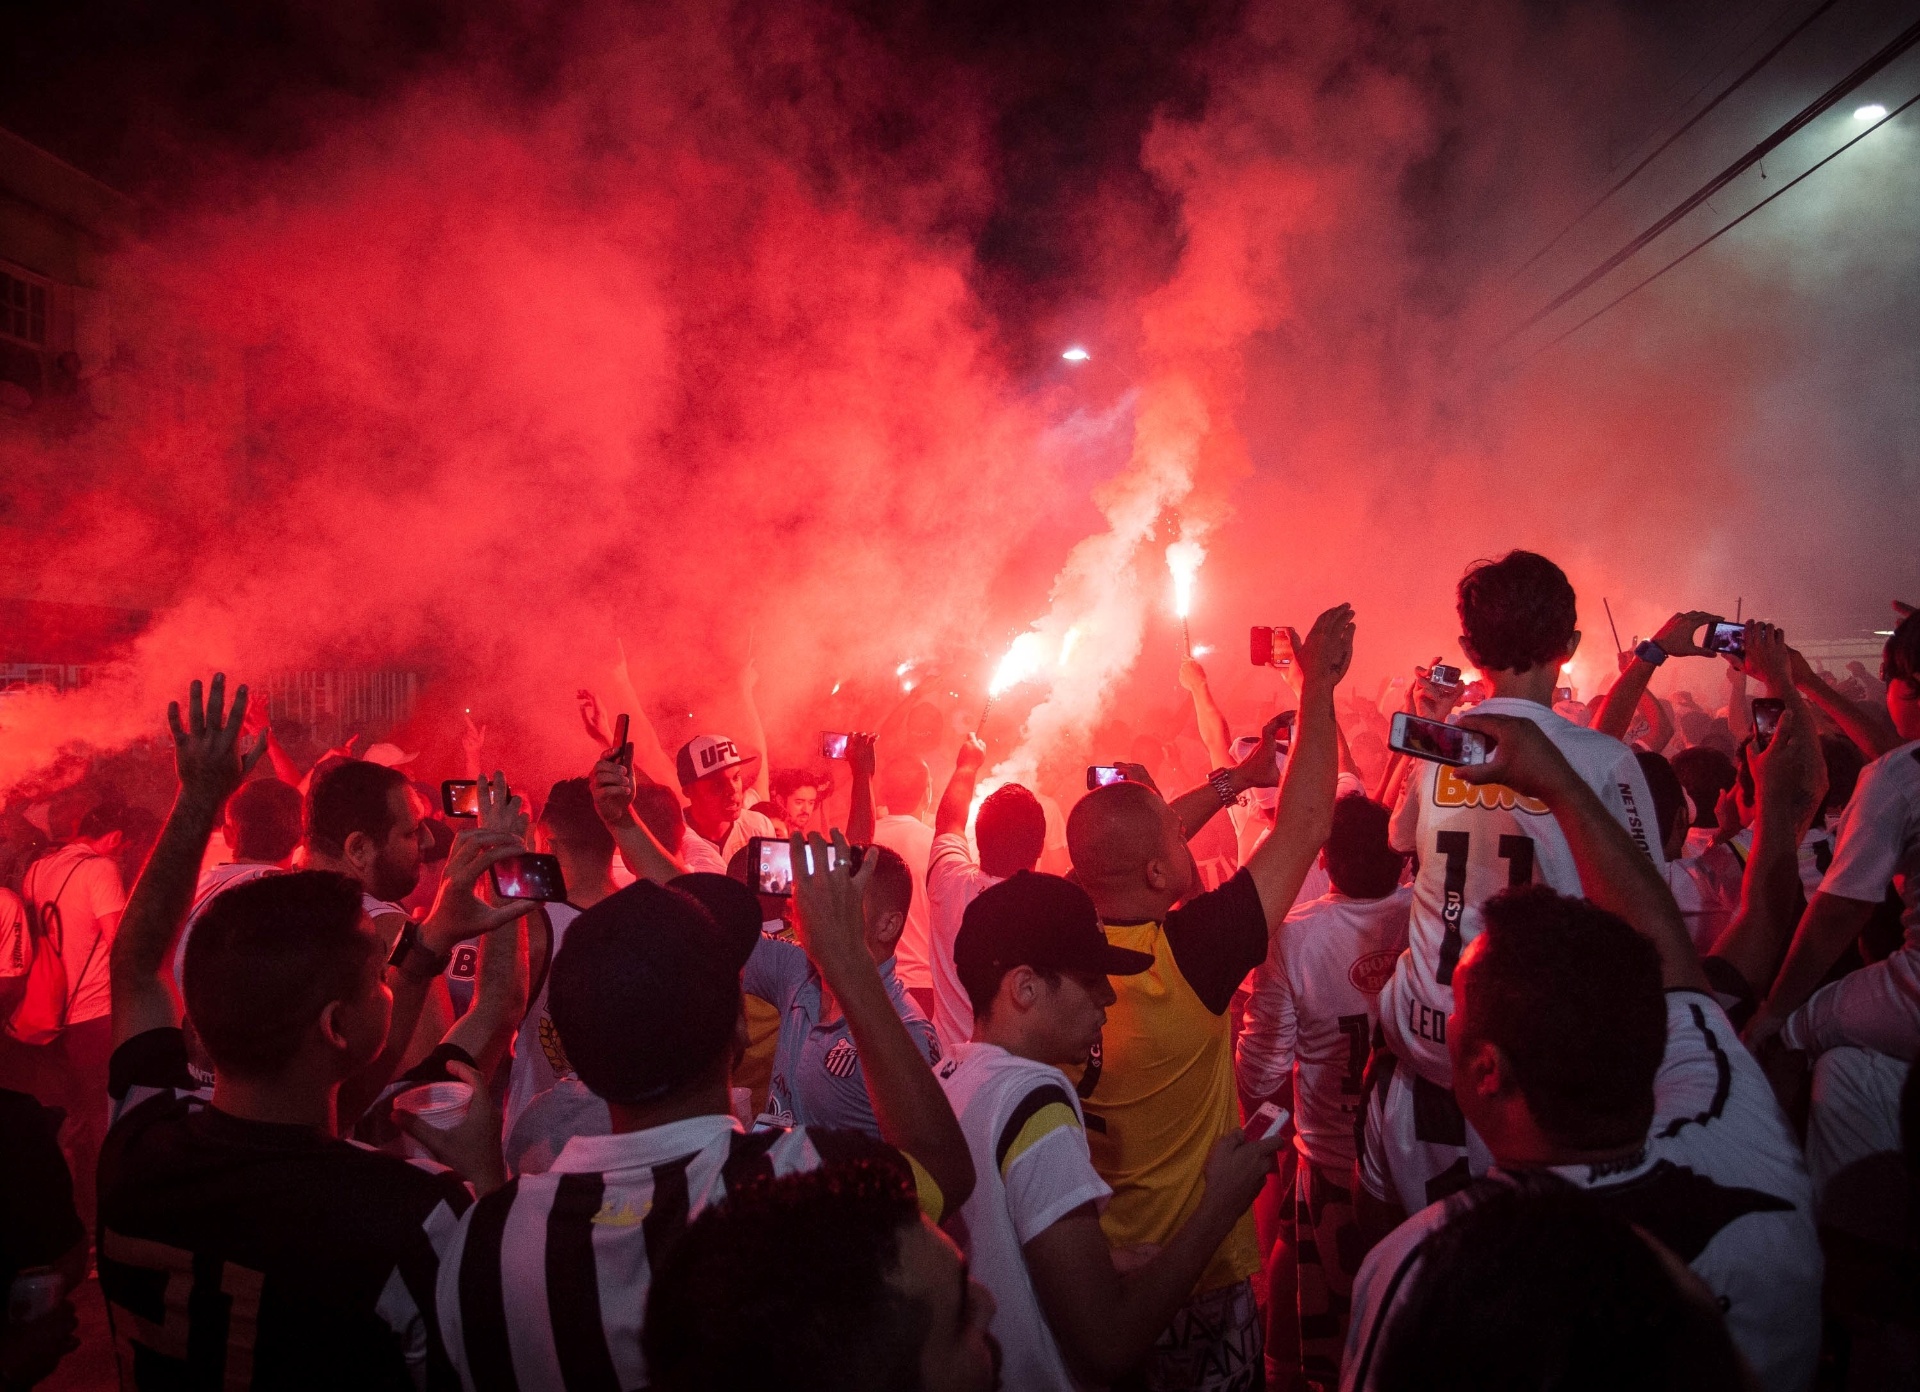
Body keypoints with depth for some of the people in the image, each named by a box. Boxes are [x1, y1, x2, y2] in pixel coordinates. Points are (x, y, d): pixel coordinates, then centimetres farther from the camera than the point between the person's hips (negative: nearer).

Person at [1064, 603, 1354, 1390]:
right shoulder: (1185, 956, -29)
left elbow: (1127, 848, 7)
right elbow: (1305, 828, -21)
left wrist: (1233, 780, 14)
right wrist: (1318, 688, -12)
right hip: (1195, 1276, -6)